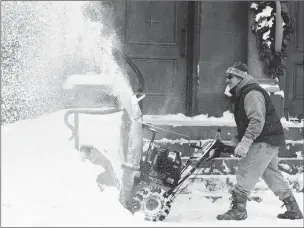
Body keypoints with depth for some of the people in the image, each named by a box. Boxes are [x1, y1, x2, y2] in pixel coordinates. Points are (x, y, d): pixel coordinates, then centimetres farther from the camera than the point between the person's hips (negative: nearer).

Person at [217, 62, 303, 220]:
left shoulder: (252, 93, -17)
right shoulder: (241, 94, 17)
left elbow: (257, 120, -28)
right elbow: (245, 123, 24)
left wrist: (245, 142, -34)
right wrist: (236, 141, 12)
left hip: (265, 141, -11)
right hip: (269, 141, 11)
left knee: (245, 171, -12)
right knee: (272, 174, 16)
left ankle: (238, 209, -12)